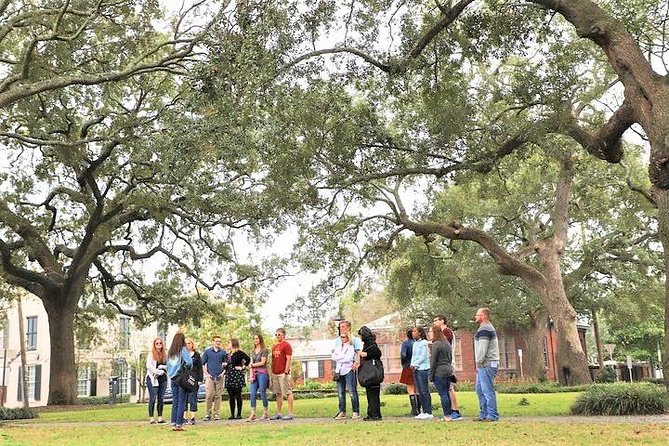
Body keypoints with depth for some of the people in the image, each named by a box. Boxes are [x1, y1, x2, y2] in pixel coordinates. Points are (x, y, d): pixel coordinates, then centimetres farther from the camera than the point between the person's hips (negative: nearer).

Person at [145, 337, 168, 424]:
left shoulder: (165, 354, 11)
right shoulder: (151, 354, 0)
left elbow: (168, 365, 8)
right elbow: (149, 366, -11)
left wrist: (162, 367, -10)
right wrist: (159, 371, -13)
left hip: (163, 378, 4)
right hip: (153, 378, -4)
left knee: (161, 398, 5)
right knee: (153, 398, -6)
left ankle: (160, 417, 9)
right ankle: (151, 418, -4)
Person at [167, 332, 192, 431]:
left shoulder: (170, 352, 9)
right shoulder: (183, 350, -9)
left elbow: (168, 366, 13)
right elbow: (189, 362, -16)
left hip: (173, 378, 6)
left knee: (175, 402, 10)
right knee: (181, 402, -2)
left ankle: (173, 423, 8)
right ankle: (179, 424, -4)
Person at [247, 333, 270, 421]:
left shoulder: (264, 350, 0)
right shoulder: (253, 351, 18)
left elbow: (262, 363, -7)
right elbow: (251, 364, 12)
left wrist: (252, 365, 3)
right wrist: (251, 375, 1)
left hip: (262, 373, -6)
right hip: (254, 373, 6)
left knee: (262, 393, -5)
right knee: (253, 394, -3)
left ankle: (266, 413, 4)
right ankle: (253, 414, -4)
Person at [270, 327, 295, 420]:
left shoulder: (286, 345, -6)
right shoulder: (274, 346, 17)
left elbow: (288, 359, -11)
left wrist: (286, 371, -17)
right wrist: (271, 372, 16)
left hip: (283, 373, -8)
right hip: (275, 373, 8)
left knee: (288, 393, -4)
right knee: (278, 393, 11)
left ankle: (290, 413, -3)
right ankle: (278, 413, 16)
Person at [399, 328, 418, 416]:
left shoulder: (405, 344, -9)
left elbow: (403, 355, -20)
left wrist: (403, 364, -3)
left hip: (408, 368, -4)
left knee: (410, 390, -1)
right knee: (417, 389, 13)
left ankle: (414, 409, -8)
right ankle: (418, 409, 15)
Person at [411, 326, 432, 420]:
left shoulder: (423, 343, -8)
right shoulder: (415, 343, 16)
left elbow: (423, 357, -13)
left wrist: (415, 364, -12)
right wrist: (412, 364, 1)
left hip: (423, 369, -8)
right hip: (416, 369, 8)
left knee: (424, 391, -7)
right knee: (420, 391, 8)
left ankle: (428, 412, -4)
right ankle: (423, 411, 13)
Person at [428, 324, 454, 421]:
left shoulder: (436, 344, -12)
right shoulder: (447, 343, 14)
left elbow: (433, 361, -12)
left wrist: (431, 376, -7)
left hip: (439, 372, -8)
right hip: (448, 371, 8)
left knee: (443, 394, -5)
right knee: (446, 393, 12)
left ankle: (447, 416, -6)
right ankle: (449, 414, 14)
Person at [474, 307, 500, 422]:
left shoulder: (484, 329, -13)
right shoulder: (488, 328, 22)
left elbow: (482, 348, -19)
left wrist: (479, 362, -13)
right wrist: (479, 362, 19)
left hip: (486, 364, -11)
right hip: (485, 365, 11)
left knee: (487, 390, -9)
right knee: (480, 390, 13)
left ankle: (492, 415, -7)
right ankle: (483, 414, 16)